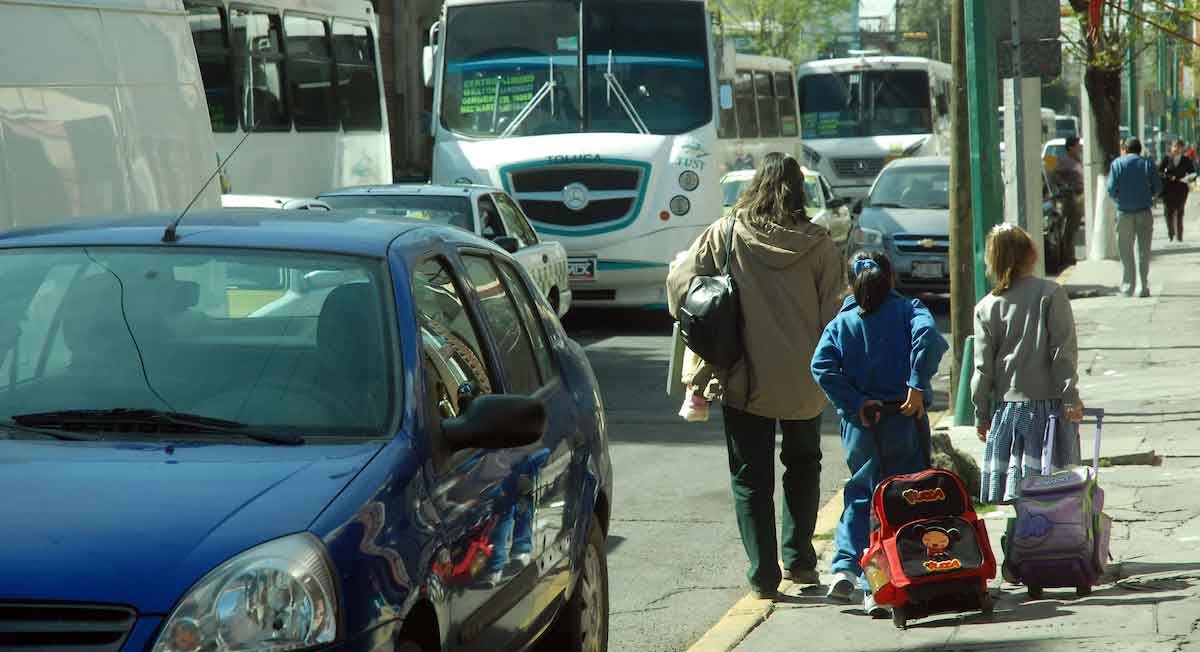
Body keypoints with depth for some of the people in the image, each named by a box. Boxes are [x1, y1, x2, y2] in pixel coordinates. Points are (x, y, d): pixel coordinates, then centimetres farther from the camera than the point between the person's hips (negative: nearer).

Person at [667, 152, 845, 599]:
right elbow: (834, 311, -5)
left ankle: (763, 575, 5)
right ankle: (798, 560, 22)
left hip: (745, 378, -1)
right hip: (803, 380, 1)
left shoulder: (725, 234, -7)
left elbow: (679, 281, -5)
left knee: (751, 475, 8)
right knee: (802, 465, 22)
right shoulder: (817, 243, -7)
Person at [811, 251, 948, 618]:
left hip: (859, 425, 2)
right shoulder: (908, 310, 4)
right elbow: (927, 334, -17)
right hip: (905, 421, -2)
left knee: (861, 497, 16)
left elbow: (822, 365, -7)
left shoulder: (840, 323, 8)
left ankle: (846, 567, -1)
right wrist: (918, 385, -17)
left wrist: (855, 404, -7)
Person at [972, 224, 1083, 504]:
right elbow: (1063, 351, -9)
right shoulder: (1051, 294, -7)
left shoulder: (986, 307, 1)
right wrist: (1071, 398, -4)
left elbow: (983, 368, 3)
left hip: (1005, 408, 3)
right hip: (1046, 404, -2)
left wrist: (981, 415, 12)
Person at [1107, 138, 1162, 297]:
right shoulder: (1147, 164, 2)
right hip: (1144, 212, 1)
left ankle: (1127, 287, 5)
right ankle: (1144, 288, 3)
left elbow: (1111, 189, -6)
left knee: (1126, 252, 6)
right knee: (1144, 251, 6)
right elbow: (1157, 188, 0)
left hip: (1124, 212, -1)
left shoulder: (1117, 164, 0)